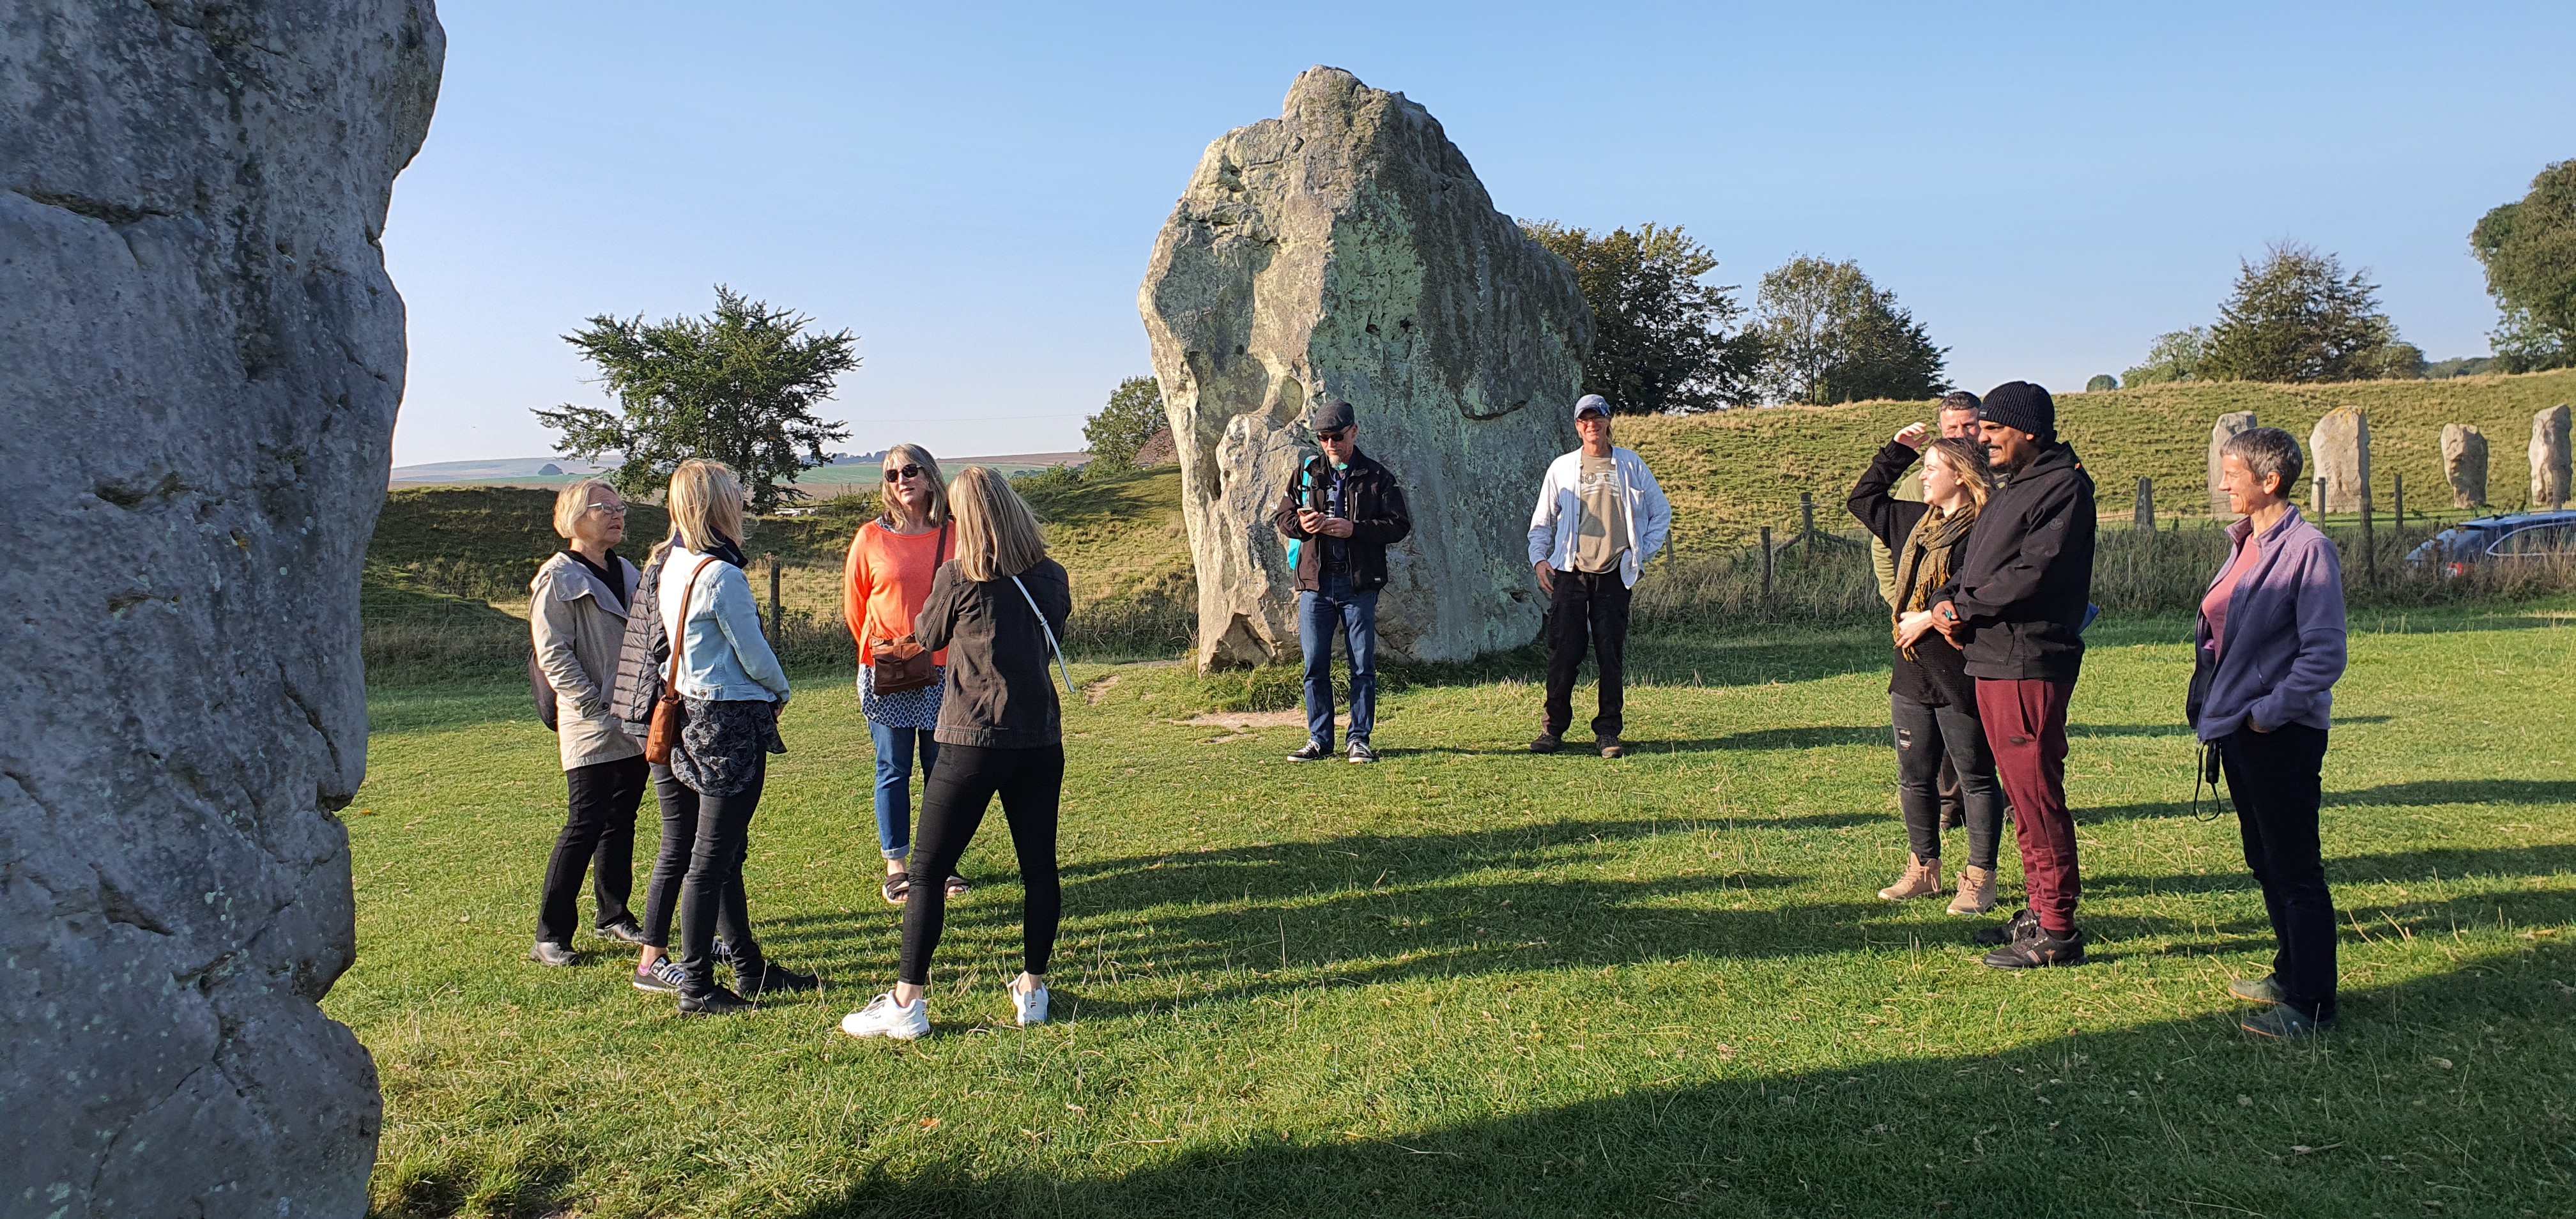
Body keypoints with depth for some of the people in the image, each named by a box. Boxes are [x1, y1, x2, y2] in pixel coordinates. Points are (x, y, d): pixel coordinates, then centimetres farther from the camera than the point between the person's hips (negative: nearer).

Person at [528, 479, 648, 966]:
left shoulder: (625, 572, 17)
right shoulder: (558, 578, -6)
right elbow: (553, 656, -13)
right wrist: (598, 708, -18)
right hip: (591, 730, -7)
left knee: (621, 822, 13)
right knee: (585, 826, -6)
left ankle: (613, 916, 25)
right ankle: (550, 935, 2)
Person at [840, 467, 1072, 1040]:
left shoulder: (957, 578, -8)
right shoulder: (1051, 578, 3)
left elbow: (927, 635, 10)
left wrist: (924, 611, 29)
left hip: (972, 739, -4)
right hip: (1040, 739, 4)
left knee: (930, 868, 4)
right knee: (1039, 867, 12)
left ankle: (907, 1003, 6)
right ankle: (1032, 990, 20)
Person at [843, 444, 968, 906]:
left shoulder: (953, 537, 2)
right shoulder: (871, 538, -1)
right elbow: (854, 606, 9)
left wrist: (950, 652, 12)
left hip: (942, 673, 1)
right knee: (894, 771, 5)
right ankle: (896, 867, 14)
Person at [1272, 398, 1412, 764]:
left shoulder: (1377, 477, 5)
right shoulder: (1306, 473, 12)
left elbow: (1400, 524, -2)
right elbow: (1283, 517, 14)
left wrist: (1355, 529, -15)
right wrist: (1301, 524, -10)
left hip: (1359, 583, -2)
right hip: (1315, 582, 2)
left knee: (1363, 666, 1)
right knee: (1315, 666, 4)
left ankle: (1360, 739, 10)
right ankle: (1319, 740, 13)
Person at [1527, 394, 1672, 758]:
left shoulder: (1631, 465, 10)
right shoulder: (1561, 468, 10)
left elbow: (1661, 512, 16)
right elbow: (1542, 521, 14)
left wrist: (1643, 553, 7)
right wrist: (1539, 559, 0)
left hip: (1614, 575, 0)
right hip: (1570, 574, 0)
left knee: (1612, 654, 1)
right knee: (1563, 653, -4)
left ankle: (1608, 732, 8)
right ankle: (1553, 729, 5)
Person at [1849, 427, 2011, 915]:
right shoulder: (1912, 521, 12)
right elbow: (1863, 498, 26)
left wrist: (1932, 616, -19)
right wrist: (1897, 450, 20)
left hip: (1961, 676, -8)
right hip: (1911, 674, 8)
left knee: (1975, 777, 5)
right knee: (1914, 775, 14)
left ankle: (1979, 878, 14)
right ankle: (1923, 869, 26)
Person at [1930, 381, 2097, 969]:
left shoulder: (2063, 487, -10)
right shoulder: (2011, 491, 21)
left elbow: (2033, 574, -20)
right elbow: (1972, 565, 21)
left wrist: (1963, 608, -11)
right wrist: (1949, 601, 1)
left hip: (2029, 665, -10)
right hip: (1991, 660, 10)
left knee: (2037, 793, -6)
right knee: (2020, 792, 14)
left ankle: (2058, 930, 0)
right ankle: (2039, 910, 23)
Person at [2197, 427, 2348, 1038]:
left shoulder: (2308, 549, -15)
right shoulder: (2246, 545, 11)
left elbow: (2325, 655, -18)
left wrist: (2269, 712, -18)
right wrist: (2210, 699, 9)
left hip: (2282, 735, -9)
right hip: (2238, 727, 9)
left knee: (2295, 869, -1)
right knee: (2266, 862, 18)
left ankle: (2311, 1002, 8)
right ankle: (2291, 973, 32)